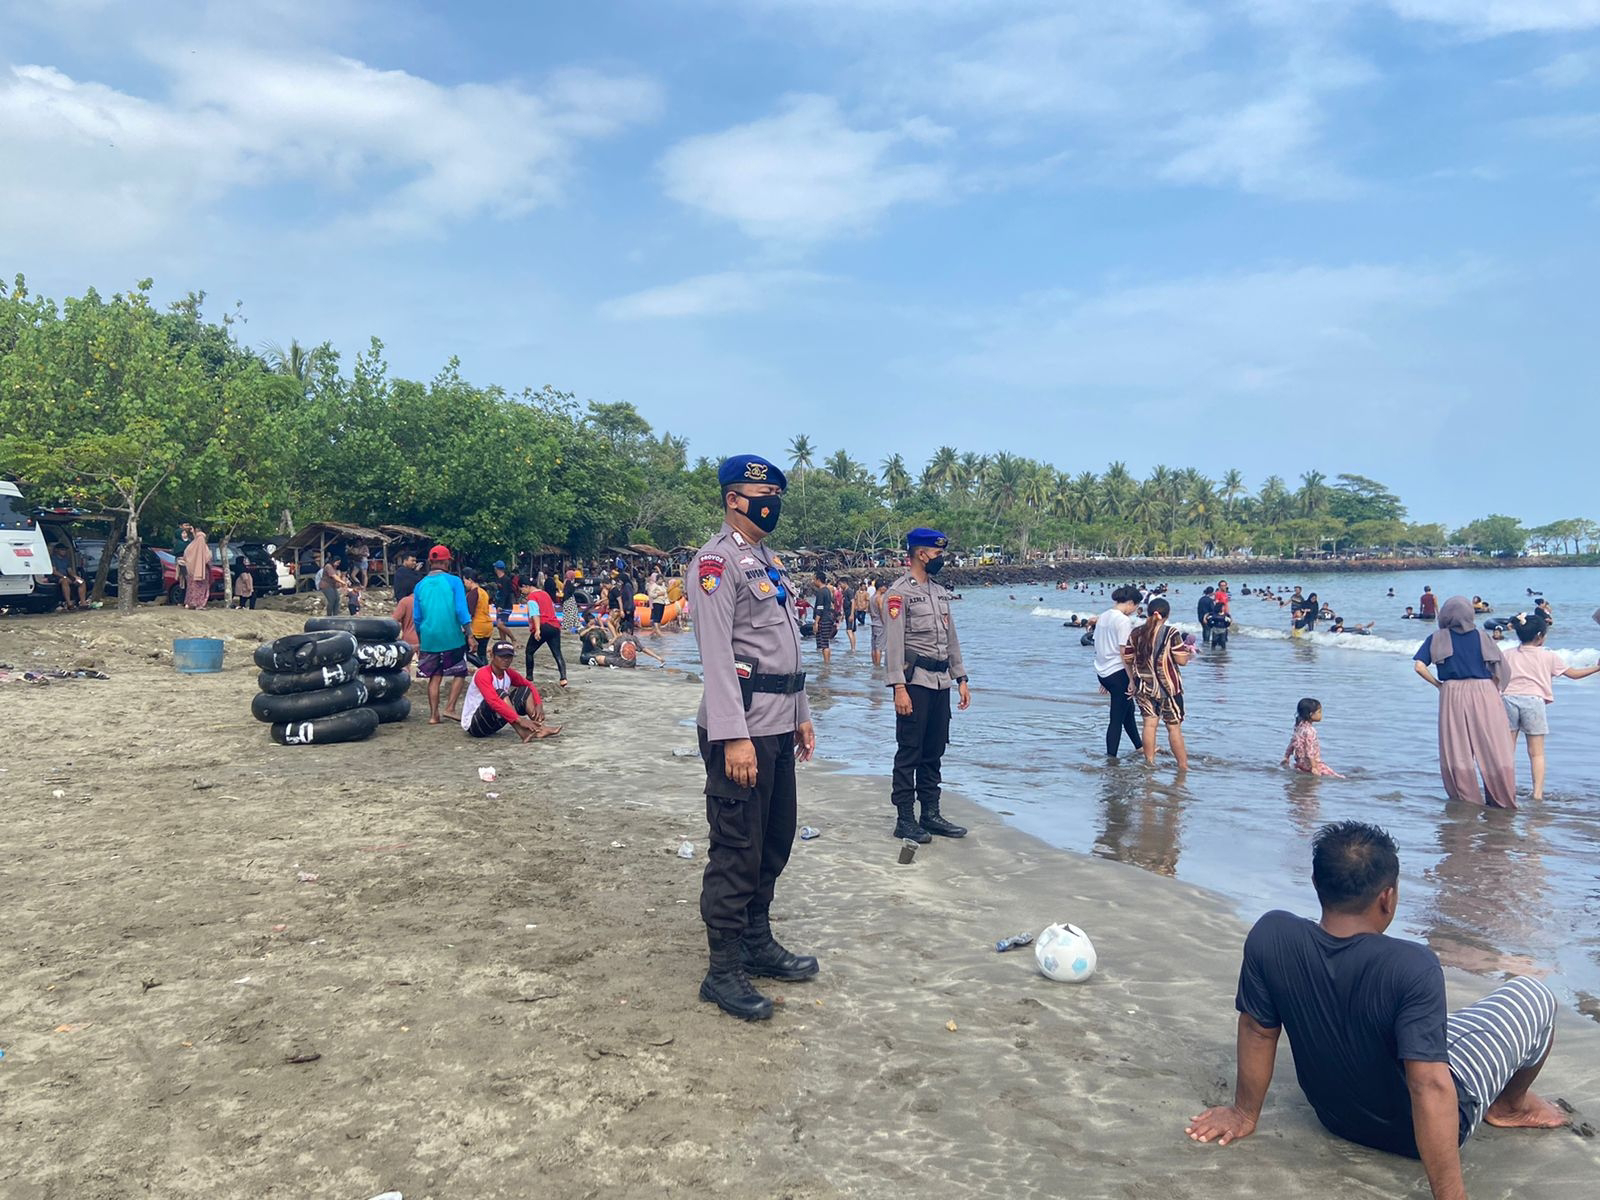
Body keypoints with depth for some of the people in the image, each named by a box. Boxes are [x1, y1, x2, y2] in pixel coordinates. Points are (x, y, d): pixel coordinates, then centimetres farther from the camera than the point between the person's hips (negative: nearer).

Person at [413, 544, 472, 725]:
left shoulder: (420, 585, 7)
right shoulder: (454, 581, -4)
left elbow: (417, 617, 12)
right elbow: (461, 610, -10)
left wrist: (420, 641, 22)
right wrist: (470, 633, -7)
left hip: (429, 638, 4)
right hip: (452, 637, -4)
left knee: (434, 677, 10)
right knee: (460, 672, 10)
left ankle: (433, 715, 8)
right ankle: (450, 707, -2)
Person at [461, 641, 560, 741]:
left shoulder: (508, 673, 1)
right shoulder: (483, 674, -23)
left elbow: (529, 685, 7)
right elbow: (493, 701, -36)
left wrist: (539, 705, -14)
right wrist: (520, 720, -43)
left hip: (494, 722, 8)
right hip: (472, 724, -8)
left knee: (525, 691, -3)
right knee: (500, 694, -31)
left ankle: (539, 728, -19)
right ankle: (523, 733, -40)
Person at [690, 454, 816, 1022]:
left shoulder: (770, 562, 18)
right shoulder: (717, 562, -11)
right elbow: (717, 655, -19)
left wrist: (800, 715, 19)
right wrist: (734, 737, -24)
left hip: (778, 726, 10)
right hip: (741, 728, -10)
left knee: (775, 841, 17)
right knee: (737, 849, -4)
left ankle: (758, 943, 31)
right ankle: (724, 971, 6)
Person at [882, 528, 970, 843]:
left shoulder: (940, 592, 16)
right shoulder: (899, 592, -9)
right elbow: (893, 643, -14)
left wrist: (961, 679, 14)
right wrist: (899, 687, -20)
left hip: (941, 683, 8)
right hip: (915, 683, -7)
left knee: (934, 752, 13)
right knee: (909, 752, -1)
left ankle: (931, 814, 22)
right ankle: (905, 819, 6)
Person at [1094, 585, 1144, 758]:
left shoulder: (1102, 617, 10)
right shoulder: (1123, 620, -15)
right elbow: (1124, 653, -20)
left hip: (1102, 672, 9)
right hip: (1118, 673, -9)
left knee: (1128, 708, 25)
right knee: (1117, 718, 0)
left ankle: (1139, 746, 39)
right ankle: (1110, 757, 3)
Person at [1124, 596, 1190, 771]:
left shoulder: (1136, 633, 0)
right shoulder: (1171, 633, -13)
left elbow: (1127, 658, 6)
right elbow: (1182, 660, -14)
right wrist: (1189, 651, 7)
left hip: (1144, 686, 4)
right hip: (1168, 686, -4)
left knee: (1149, 724, 10)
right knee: (1174, 727, 5)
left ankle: (1150, 762, 15)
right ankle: (1183, 766, 12)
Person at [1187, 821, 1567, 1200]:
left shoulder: (1270, 936, -22)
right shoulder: (1412, 967, -35)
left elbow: (1257, 1030, -9)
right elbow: (1430, 1087, -36)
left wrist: (1245, 1113, 4)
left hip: (1335, 1117, 4)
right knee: (1534, 996, 13)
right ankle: (1512, 1104, 34)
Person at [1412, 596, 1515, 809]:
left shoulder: (1438, 638, 3)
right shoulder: (1482, 636, 5)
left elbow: (1419, 666, -7)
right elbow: (1501, 669, 1)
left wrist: (1437, 684, 5)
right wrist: (1494, 688, 12)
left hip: (1452, 695, -1)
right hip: (1484, 692, 1)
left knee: (1457, 750, 7)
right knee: (1493, 750, 5)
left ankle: (1468, 800, 10)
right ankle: (1503, 801, 9)